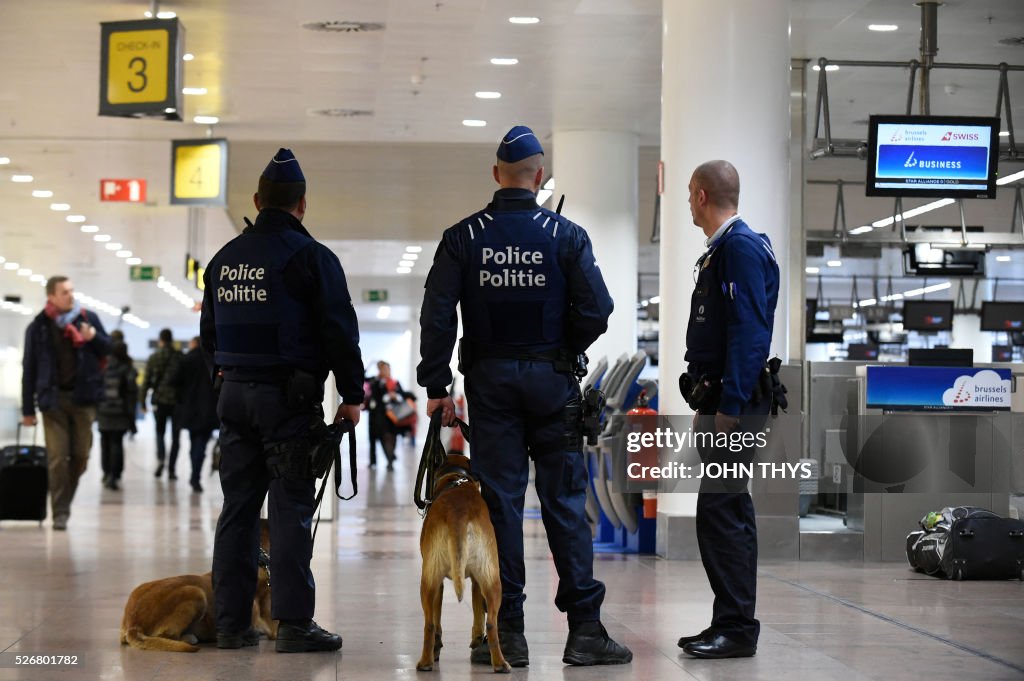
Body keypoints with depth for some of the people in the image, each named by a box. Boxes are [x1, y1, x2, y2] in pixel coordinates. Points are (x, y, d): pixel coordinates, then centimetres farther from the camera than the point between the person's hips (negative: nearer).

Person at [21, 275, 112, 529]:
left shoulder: (88, 318, 4)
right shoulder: (38, 327, 1)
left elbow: (108, 350, 11)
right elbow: (29, 369, 4)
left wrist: (94, 337, -12)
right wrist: (27, 409, 3)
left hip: (83, 397, 2)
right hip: (53, 397, -2)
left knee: (80, 455, 5)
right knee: (57, 458, -5)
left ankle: (64, 499, 26)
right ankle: (60, 512, -1)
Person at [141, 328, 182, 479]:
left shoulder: (154, 358, 1)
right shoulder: (181, 357, -1)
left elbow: (147, 381, 0)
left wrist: (142, 400, 7)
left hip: (159, 400, 1)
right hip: (177, 400, -1)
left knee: (160, 432, 16)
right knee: (175, 436, 7)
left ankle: (160, 458, -10)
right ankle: (172, 470, 4)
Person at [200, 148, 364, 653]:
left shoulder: (225, 257, 12)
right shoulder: (312, 256, -8)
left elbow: (209, 331, 21)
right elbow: (340, 330, -10)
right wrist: (352, 394, -3)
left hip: (234, 395, 6)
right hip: (289, 397, -6)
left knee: (237, 507, 10)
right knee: (291, 508, -4)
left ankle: (231, 621, 12)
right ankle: (294, 624, -4)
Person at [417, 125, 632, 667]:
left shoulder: (462, 237, 1)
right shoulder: (566, 236, -2)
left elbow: (437, 317, -5)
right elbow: (596, 312, -7)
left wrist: (436, 386, 0)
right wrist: (564, 351, 11)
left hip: (489, 379, 1)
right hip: (551, 379, -1)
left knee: (499, 501, 4)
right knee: (565, 502, 3)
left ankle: (507, 633, 5)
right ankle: (584, 629, 1)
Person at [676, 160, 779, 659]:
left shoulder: (741, 248, -14)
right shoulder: (722, 248, 18)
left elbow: (750, 332, -21)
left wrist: (729, 407, -25)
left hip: (733, 403, -11)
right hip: (720, 401, 11)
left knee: (720, 511, -10)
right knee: (728, 511, 12)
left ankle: (736, 628, -6)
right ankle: (731, 624, 19)